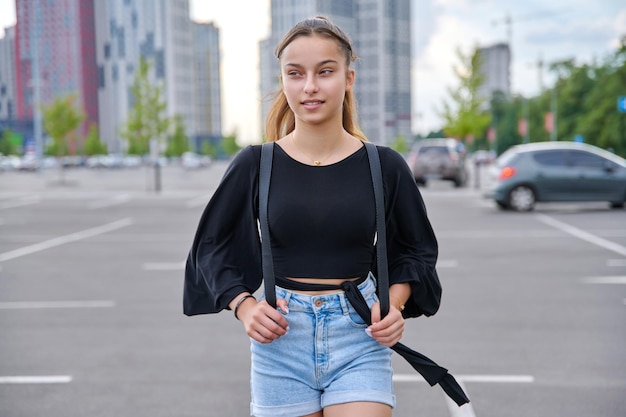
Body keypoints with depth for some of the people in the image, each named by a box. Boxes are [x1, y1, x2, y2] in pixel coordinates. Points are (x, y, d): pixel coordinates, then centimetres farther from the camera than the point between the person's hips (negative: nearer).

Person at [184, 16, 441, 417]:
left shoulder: (385, 166, -1)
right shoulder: (255, 165, -2)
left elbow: (415, 249, 11)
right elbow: (212, 247, 7)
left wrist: (395, 305, -5)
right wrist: (243, 305, -8)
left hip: (359, 340, 0)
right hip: (281, 340, 1)